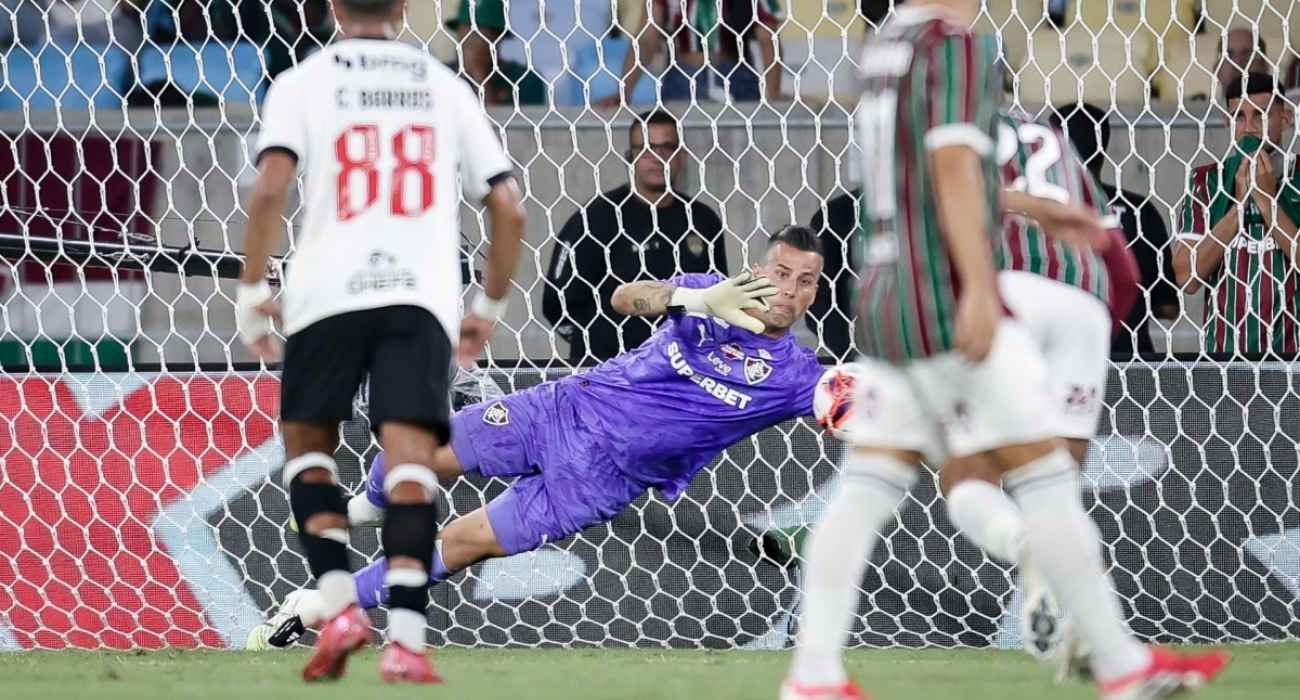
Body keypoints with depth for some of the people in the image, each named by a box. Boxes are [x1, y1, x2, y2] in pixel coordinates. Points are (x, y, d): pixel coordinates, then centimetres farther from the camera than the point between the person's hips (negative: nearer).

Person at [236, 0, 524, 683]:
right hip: (421, 294, 1)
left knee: (306, 444, 17)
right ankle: (406, 639, -19)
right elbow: (509, 209, 14)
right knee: (410, 460, -6)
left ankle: (339, 606, 1)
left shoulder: (301, 82, 9)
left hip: (329, 293, -1)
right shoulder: (445, 87, 16)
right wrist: (488, 307, 24)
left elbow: (269, 188, -8)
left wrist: (251, 288, 1)